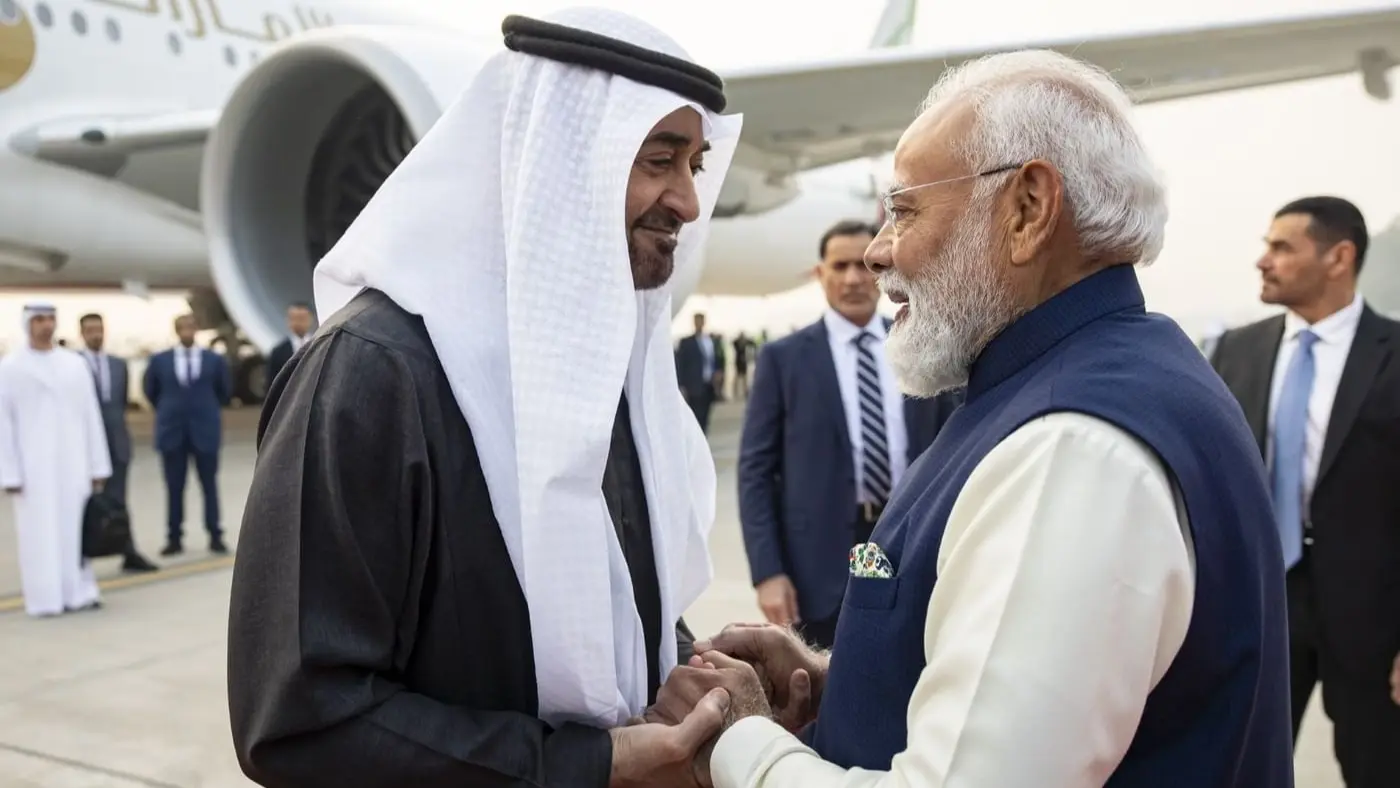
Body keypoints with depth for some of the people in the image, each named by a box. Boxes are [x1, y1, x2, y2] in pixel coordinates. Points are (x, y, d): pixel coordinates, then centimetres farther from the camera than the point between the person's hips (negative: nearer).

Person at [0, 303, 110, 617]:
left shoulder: (74, 364, 7)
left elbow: (91, 417, 7)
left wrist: (97, 466, 5)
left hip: (73, 464, 2)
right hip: (33, 467, -2)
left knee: (75, 530, 4)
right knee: (39, 534, 1)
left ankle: (79, 592, 12)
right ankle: (45, 599, 8)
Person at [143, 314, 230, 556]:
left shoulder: (214, 360, -1)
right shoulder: (159, 360, 1)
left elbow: (225, 390, 12)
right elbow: (150, 390, 15)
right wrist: (168, 411, 16)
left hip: (205, 430, -1)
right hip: (172, 431, 1)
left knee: (209, 486, 5)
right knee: (174, 488, 5)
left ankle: (215, 537, 13)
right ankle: (174, 538, 12)